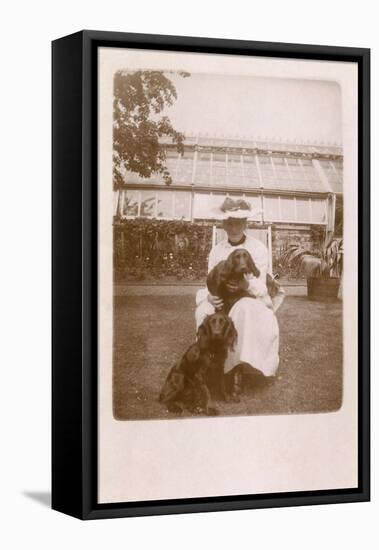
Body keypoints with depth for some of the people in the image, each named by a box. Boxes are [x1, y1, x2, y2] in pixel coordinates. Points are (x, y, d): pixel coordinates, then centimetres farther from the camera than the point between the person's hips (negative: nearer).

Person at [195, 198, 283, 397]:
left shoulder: (258, 249, -4)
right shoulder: (217, 250, 6)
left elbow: (260, 288, -11)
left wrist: (246, 285, -35)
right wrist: (210, 297, -22)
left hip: (252, 301, -3)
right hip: (222, 302, 3)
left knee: (245, 309, -39)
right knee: (203, 311, -31)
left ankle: (238, 368, -36)